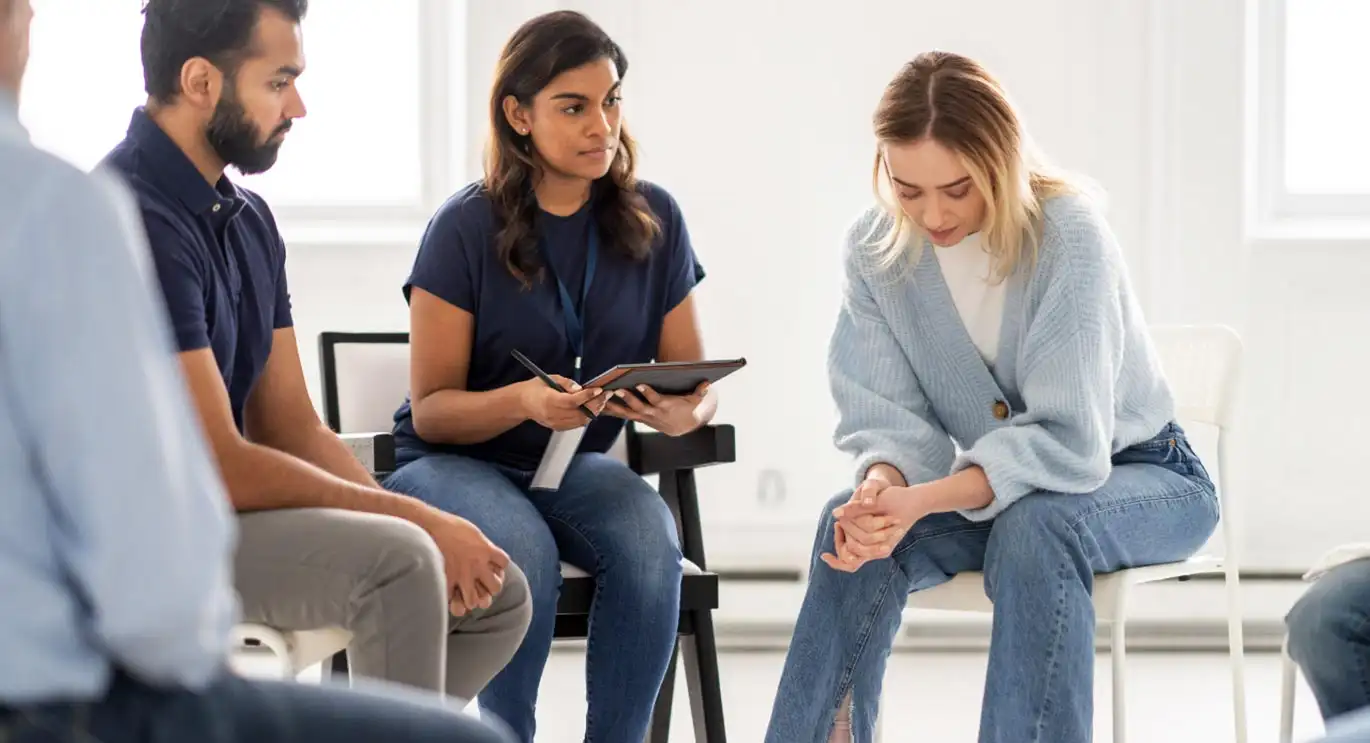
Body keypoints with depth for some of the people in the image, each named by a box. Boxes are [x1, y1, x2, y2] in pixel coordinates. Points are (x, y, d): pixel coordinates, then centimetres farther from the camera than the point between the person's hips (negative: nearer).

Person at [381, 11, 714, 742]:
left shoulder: (654, 219, -2)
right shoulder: (466, 227, -12)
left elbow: (693, 382, 3)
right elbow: (431, 409, -10)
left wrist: (681, 413, -22)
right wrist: (524, 400, -31)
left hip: (578, 465, 3)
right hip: (454, 462, -3)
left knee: (651, 543, -31)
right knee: (524, 553, -36)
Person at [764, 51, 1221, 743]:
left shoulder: (1067, 232, -25)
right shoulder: (875, 245, -11)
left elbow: (1069, 440, -28)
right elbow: (884, 414, -8)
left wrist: (924, 500, -40)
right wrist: (882, 484, -33)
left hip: (1139, 477, -4)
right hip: (993, 487, 4)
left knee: (1033, 526, -37)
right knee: (855, 526, -24)